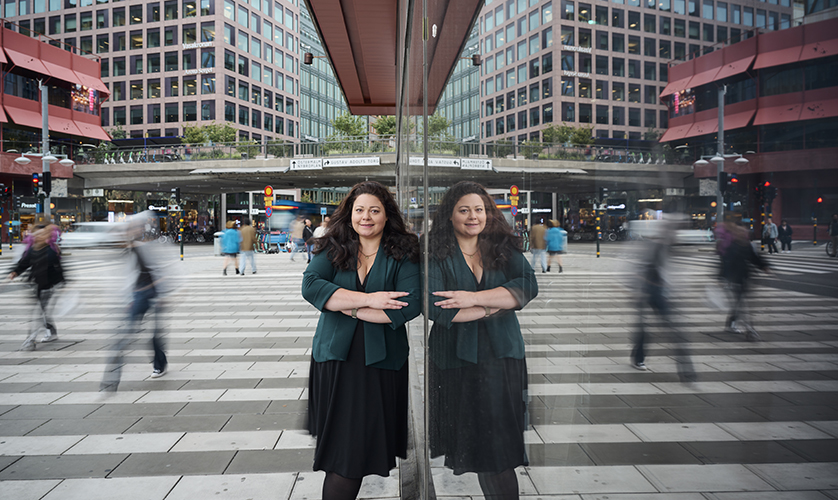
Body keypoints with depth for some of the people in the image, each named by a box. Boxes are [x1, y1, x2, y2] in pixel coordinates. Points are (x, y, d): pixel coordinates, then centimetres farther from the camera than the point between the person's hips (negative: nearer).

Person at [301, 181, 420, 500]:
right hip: (335, 359, 1)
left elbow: (410, 305, -14)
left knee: (363, 447, 2)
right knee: (337, 446, 10)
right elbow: (310, 286, -13)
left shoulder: (402, 253, -1)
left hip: (380, 362, -1)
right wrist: (369, 299, -19)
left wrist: (351, 308, -12)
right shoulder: (333, 248, 4)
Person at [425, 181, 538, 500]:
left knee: (501, 445, 2)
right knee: (468, 445, 3)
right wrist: (496, 305, -10)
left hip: (502, 357, 2)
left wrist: (474, 298, -18)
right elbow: (435, 307, -15)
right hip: (455, 362, -2)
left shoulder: (504, 248, 8)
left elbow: (528, 287, -8)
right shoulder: (436, 254, -2)